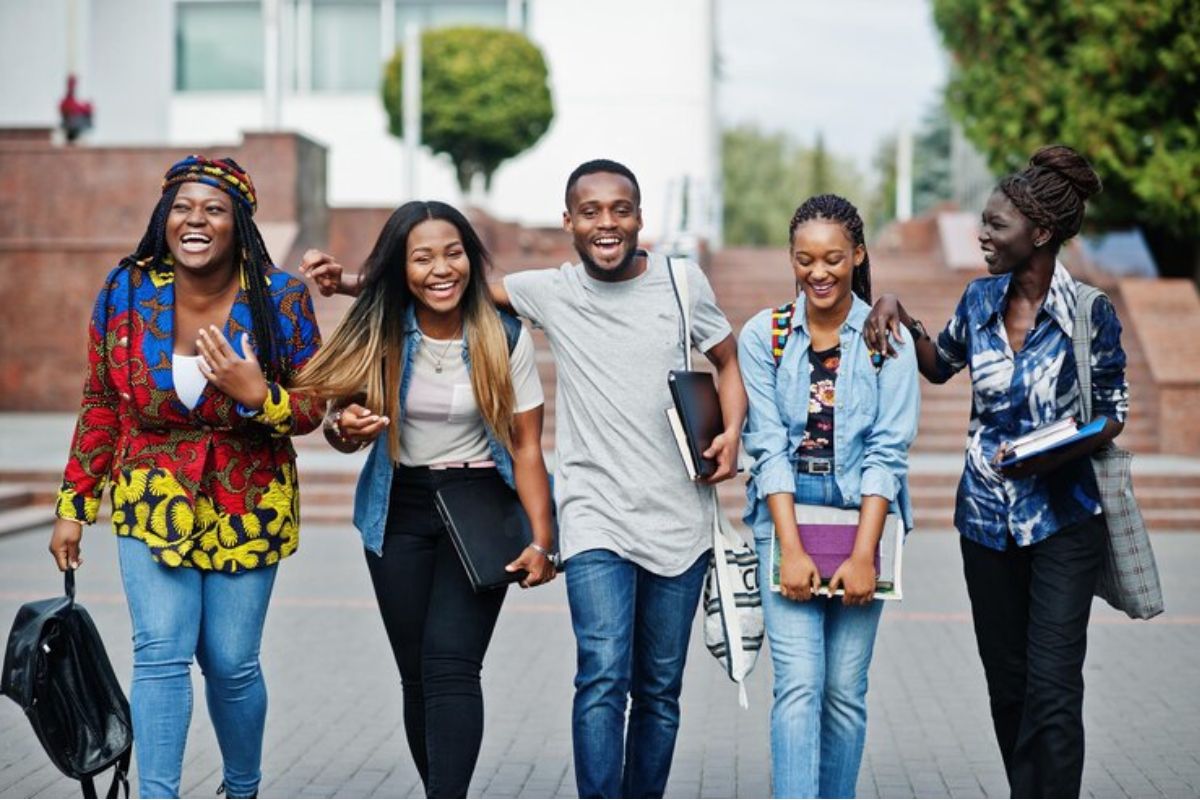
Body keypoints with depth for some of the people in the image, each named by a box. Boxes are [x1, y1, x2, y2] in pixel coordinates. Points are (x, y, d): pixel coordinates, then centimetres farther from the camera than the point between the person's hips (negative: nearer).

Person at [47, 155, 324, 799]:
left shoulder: (283, 300, -9)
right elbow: (100, 406, 5)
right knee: (161, 654, -11)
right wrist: (74, 505, 6)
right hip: (153, 500, 1)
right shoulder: (125, 293, -5)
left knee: (231, 663, 4)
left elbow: (311, 410, -3)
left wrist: (258, 395, -24)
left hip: (246, 507, 0)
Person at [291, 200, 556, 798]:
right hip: (399, 510, 3)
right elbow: (345, 430, 5)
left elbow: (526, 445, -6)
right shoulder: (378, 335, -4)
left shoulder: (505, 337, -9)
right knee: (417, 674, 7)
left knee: (449, 661, -18)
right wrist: (344, 429, -20)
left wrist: (541, 539, -14)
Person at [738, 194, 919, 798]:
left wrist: (863, 554, -12)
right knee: (799, 683, -11)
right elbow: (768, 446, -3)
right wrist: (791, 548, -11)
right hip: (785, 517, 0)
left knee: (845, 690, 3)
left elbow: (888, 452, -4)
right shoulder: (763, 335, 2)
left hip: (863, 516, 1)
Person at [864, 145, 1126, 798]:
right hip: (987, 516, 5)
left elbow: (1113, 412, -3)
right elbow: (941, 366, 20)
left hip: (1063, 517, -4)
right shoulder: (981, 298, 2)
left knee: (1053, 689, -10)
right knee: (1006, 683, 12)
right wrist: (900, 318, 2)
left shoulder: (1090, 313, -11)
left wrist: (1056, 454, -20)